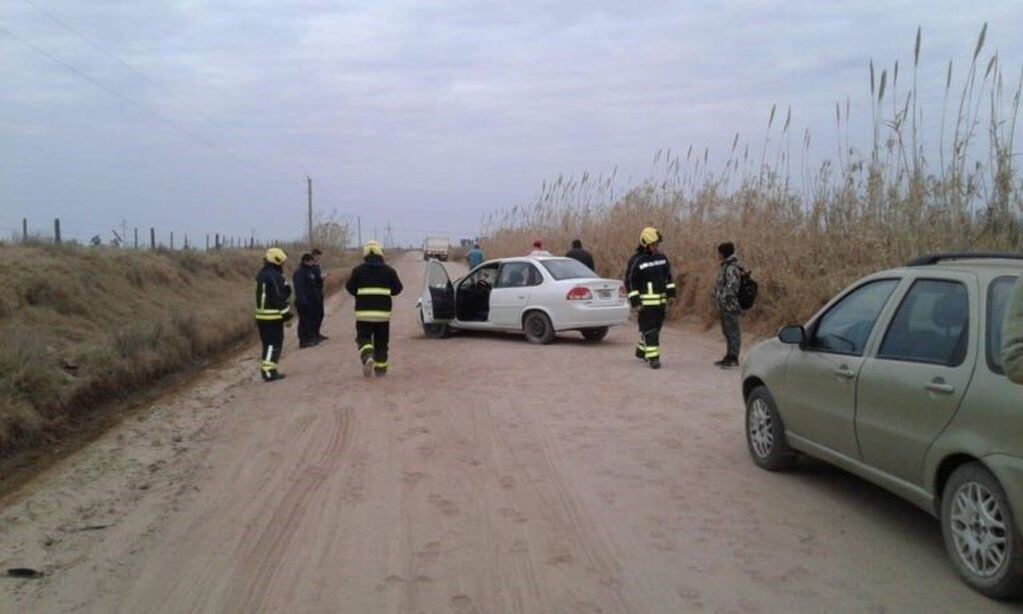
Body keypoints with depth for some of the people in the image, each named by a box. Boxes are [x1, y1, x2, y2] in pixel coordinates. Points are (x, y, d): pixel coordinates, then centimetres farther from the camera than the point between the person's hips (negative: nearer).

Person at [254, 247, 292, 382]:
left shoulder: (261, 274, 13)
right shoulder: (275, 276, -17)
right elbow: (279, 297, -19)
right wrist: (287, 314, -13)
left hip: (261, 314, 9)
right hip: (274, 315, -9)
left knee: (267, 343, 15)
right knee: (274, 343, -5)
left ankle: (266, 369, 20)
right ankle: (269, 371, -9)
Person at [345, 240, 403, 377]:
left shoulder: (358, 270, -1)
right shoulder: (389, 271, 1)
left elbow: (350, 288, 1)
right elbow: (397, 289, 3)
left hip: (363, 311, -1)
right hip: (383, 311, 1)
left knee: (363, 337, 9)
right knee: (381, 342, 11)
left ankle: (367, 357, -20)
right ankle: (381, 369, 13)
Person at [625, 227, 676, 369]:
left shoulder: (662, 258, 10)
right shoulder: (636, 261, -9)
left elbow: (669, 276, 19)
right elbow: (629, 281, -9)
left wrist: (671, 293, 11)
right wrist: (635, 301, -14)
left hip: (661, 301, 7)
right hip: (645, 302, -7)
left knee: (656, 327, 14)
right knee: (649, 329, -8)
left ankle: (641, 351, 31)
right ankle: (653, 358, -7)